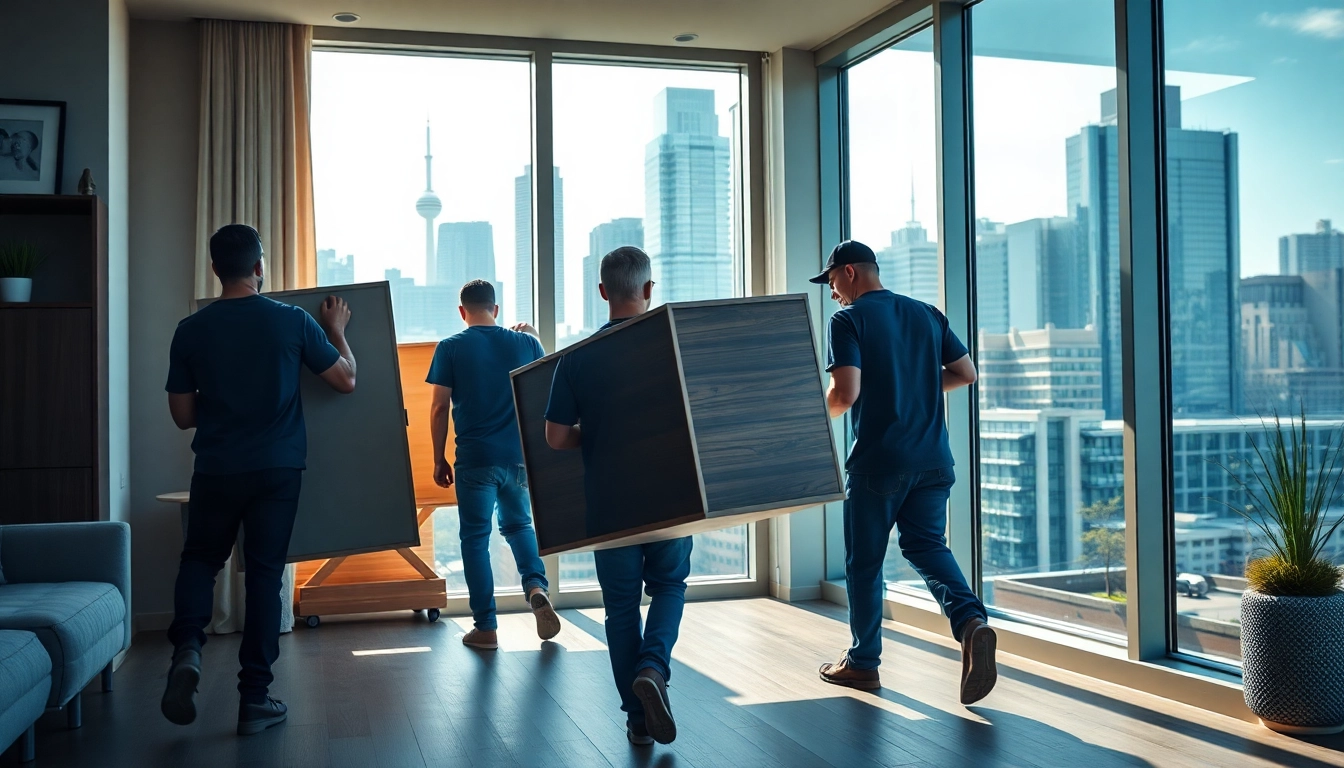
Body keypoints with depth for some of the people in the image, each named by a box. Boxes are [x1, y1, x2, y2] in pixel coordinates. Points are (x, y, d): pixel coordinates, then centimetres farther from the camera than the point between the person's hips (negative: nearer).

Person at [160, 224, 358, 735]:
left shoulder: (191, 330, -3)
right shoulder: (293, 321, -6)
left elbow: (183, 416, 3)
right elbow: (346, 380, 2)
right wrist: (336, 330, 16)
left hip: (216, 471, 1)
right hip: (278, 470, -1)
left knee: (200, 560, 21)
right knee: (264, 573, 5)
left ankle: (186, 648, -5)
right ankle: (254, 699, 8)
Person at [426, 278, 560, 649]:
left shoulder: (450, 348, -3)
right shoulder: (525, 343, 4)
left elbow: (439, 408, -5)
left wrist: (438, 459, 4)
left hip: (475, 458, -3)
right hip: (519, 455, 3)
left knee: (475, 538, 7)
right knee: (518, 524, 22)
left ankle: (485, 627, 7)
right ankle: (536, 586, -2)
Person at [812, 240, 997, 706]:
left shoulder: (848, 320, -8)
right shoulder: (927, 314, 10)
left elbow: (846, 393, -18)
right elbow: (966, 373, 12)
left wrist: (821, 414, 2)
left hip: (877, 462, -5)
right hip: (934, 459, 5)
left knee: (864, 561, 9)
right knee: (925, 545, 13)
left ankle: (863, 662, 19)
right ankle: (971, 621, -13)